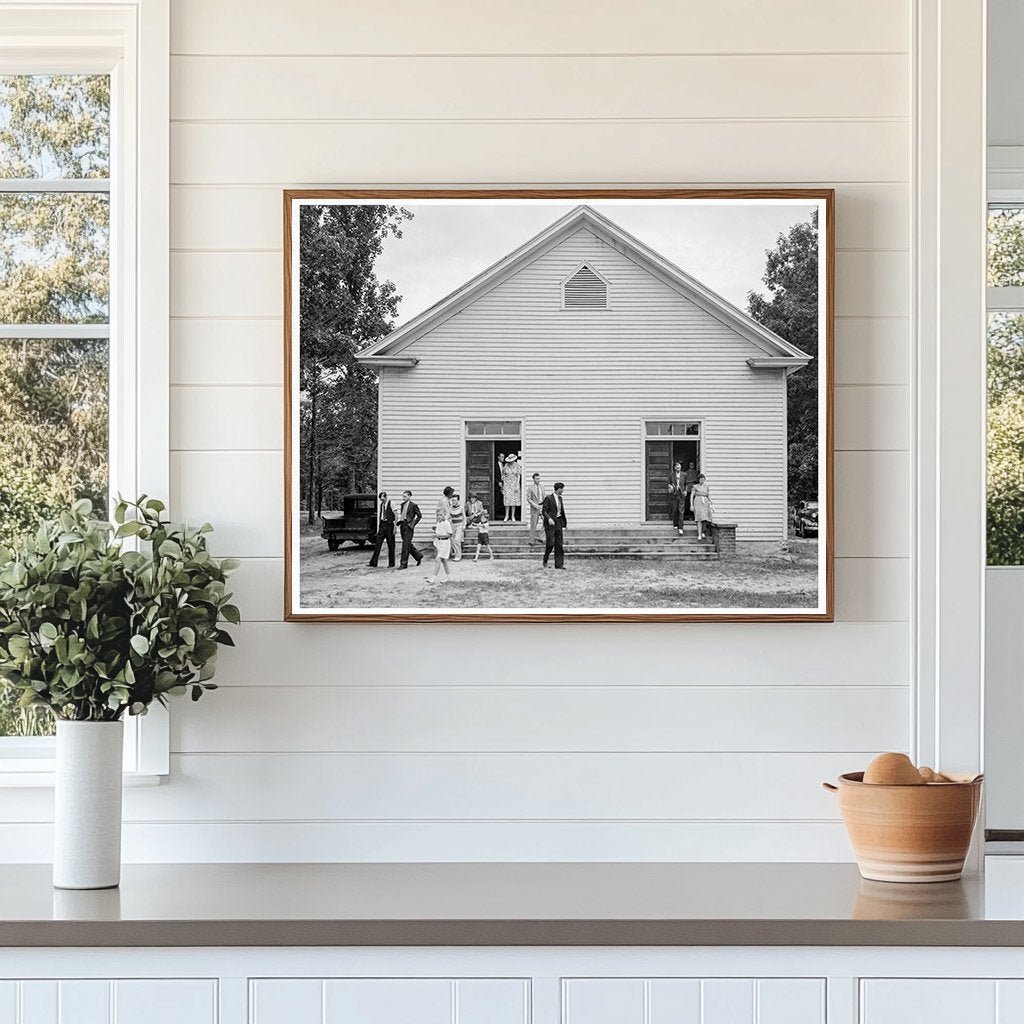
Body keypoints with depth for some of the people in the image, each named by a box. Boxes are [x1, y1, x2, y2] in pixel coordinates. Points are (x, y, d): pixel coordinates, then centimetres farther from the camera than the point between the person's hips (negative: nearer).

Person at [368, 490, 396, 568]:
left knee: (391, 545, 3)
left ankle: (391, 564, 12)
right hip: (382, 525, 5)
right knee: (378, 544, -1)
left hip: (389, 524, -5)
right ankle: (373, 564, -3)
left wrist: (395, 527, -11)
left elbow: (395, 516, -8)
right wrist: (378, 527, 13)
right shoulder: (381, 504, 10)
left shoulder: (391, 504, -7)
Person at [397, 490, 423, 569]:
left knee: (406, 545, -8)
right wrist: (399, 522, 9)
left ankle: (404, 563, -7)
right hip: (402, 525, 8)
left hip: (409, 526, -8)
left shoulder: (413, 505, -7)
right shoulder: (402, 505, 14)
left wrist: (413, 523, -8)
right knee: (408, 544, 14)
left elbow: (419, 515, -4)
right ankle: (419, 556, 33)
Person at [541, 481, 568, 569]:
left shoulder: (560, 498, 13)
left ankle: (559, 564, 3)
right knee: (550, 543, -10)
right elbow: (544, 510, -11)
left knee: (559, 544, 3)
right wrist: (549, 518, -26)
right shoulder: (549, 498, -8)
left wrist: (564, 522, 20)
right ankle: (545, 561, 9)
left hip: (558, 523, 7)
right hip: (550, 523, -7)